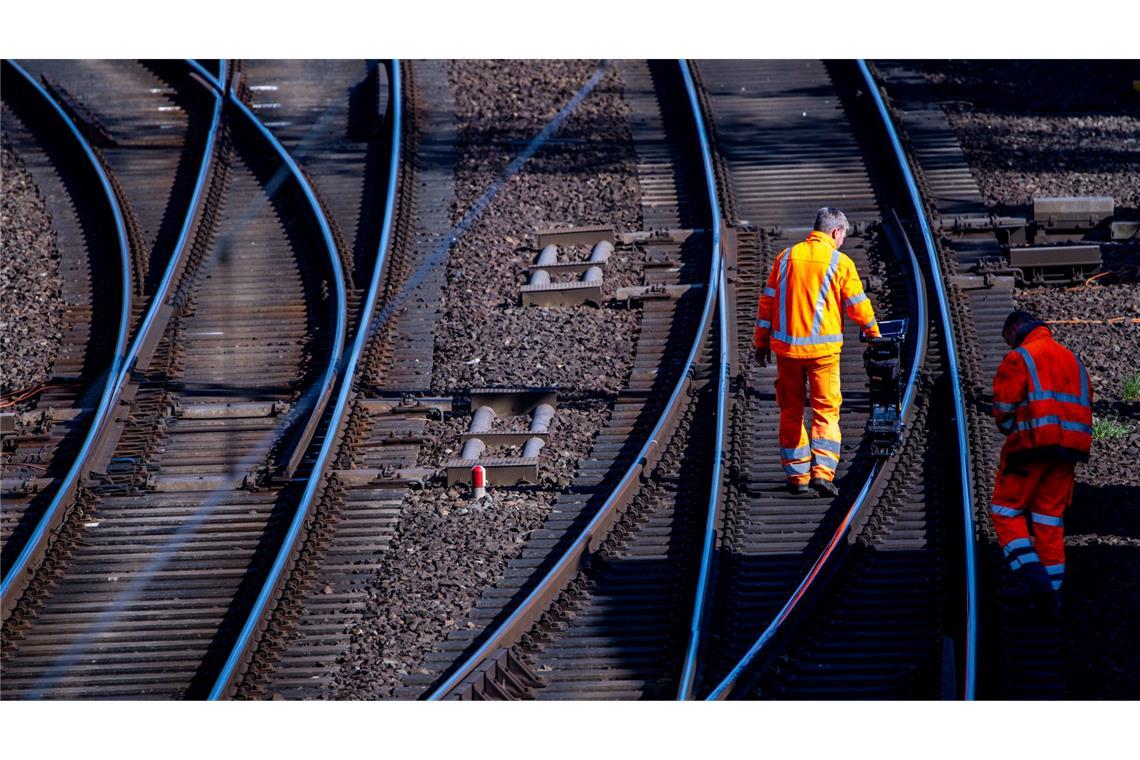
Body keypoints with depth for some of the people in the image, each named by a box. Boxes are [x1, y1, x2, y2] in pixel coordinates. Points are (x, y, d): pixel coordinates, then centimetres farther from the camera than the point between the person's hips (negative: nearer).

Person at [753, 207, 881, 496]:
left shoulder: (786, 257, 5)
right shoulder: (840, 262, -5)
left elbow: (767, 301, 7)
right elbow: (858, 305, 0)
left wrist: (761, 341, 16)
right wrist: (873, 332, 18)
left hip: (786, 346, 3)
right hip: (823, 348, -3)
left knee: (791, 411, 12)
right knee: (826, 410, 1)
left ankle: (796, 474, 14)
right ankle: (822, 471, -13)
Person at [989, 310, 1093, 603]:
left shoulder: (1019, 358, -3)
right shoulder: (1073, 360, 19)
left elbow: (1004, 408, -9)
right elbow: (1086, 404, 17)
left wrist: (1010, 429, 10)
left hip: (1031, 446, -6)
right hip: (1068, 449, 6)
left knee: (1006, 509, 2)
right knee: (1049, 517, 10)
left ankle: (1031, 575, -15)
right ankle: (1052, 592, 6)